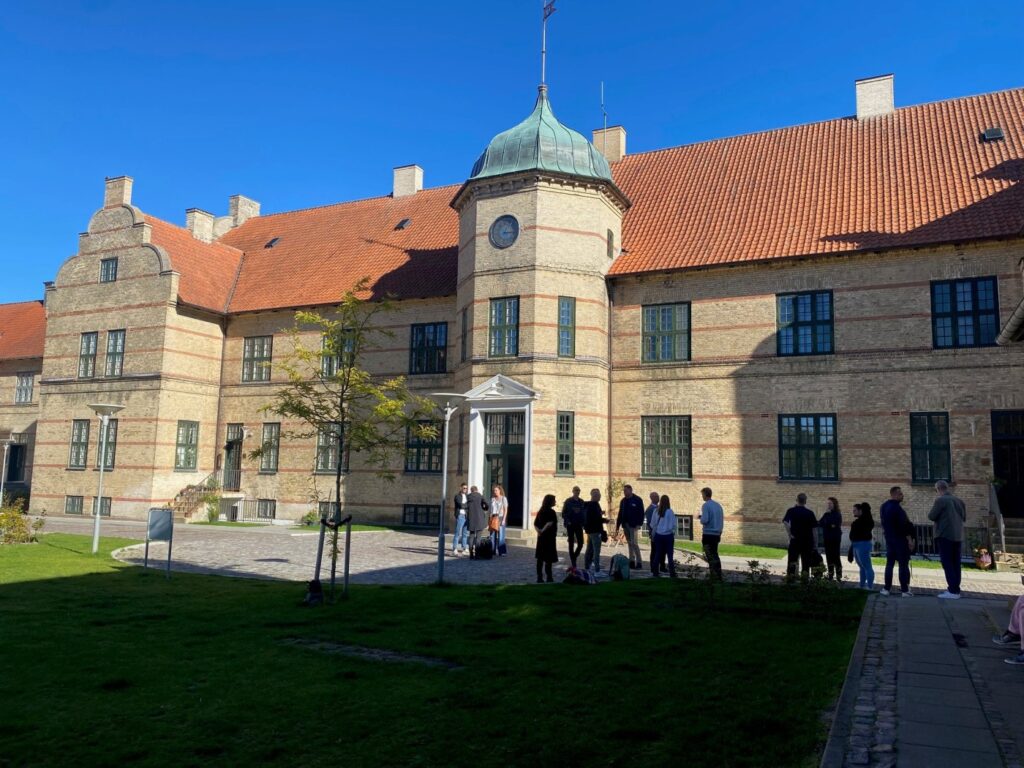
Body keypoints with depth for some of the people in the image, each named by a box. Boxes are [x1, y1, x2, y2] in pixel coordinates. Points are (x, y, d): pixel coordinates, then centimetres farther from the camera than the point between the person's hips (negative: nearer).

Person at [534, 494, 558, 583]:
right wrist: (543, 530, -16)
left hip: (541, 537, 7)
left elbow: (535, 524, 9)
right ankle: (549, 577, -2)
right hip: (549, 537, -7)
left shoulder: (541, 512, 11)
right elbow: (550, 524, -26)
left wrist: (539, 531, -2)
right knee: (549, 559, -3)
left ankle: (539, 577, 11)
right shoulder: (551, 512, -12)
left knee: (540, 558, 9)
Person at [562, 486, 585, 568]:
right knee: (571, 544, 2)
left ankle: (573, 558, 18)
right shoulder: (568, 501, -2)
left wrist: (583, 523, 1)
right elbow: (564, 513, -2)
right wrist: (567, 522, -14)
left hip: (579, 525, 3)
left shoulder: (581, 502, 8)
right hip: (570, 525, -3)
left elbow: (584, 513, 11)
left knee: (580, 543, -3)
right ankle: (573, 564, 6)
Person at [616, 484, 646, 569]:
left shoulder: (637, 500, -5)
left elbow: (641, 513, -9)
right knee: (630, 544, 9)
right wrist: (617, 526, 11)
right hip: (626, 525, 6)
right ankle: (632, 561, 13)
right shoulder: (623, 501, 13)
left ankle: (638, 562, -4)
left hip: (634, 525, -6)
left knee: (634, 543, -9)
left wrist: (639, 524, -17)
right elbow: (620, 514, 15)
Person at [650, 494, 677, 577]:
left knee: (657, 554, 11)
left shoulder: (656, 511, -4)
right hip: (668, 535, -3)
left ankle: (655, 572, 13)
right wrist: (673, 533, 10)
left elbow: (652, 524, 3)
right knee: (670, 555, 5)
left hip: (658, 535, 3)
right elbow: (673, 525, -8)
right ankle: (672, 573, 5)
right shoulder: (670, 512, -12)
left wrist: (653, 533, 18)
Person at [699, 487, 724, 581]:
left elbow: (705, 520, -21)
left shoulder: (706, 505, -12)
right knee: (715, 555, 16)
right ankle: (719, 576, 18)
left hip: (708, 534, -7)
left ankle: (715, 578, -3)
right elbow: (722, 519, 14)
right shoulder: (718, 505, 10)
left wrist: (701, 519, 1)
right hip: (717, 534, 7)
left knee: (710, 557, -2)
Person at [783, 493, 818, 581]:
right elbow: (814, 529, -2)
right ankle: (805, 578, 7)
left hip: (794, 540, 0)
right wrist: (815, 544, 3)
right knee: (806, 562, 8)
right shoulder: (810, 513, -2)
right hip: (807, 541, 0)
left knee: (792, 560, 7)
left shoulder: (791, 511, -3)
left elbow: (785, 522, -19)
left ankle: (790, 577, 5)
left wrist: (790, 534, -12)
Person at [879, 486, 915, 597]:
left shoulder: (883, 507, 10)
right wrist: (910, 539, -17)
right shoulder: (897, 507, -18)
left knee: (889, 563, 11)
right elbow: (903, 525, -21)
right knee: (903, 565, -2)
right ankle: (904, 590, -2)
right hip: (900, 539, -8)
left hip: (889, 539, 8)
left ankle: (887, 588, 11)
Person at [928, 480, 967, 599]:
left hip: (945, 535, -7)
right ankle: (956, 589, 12)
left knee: (947, 563, -5)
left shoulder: (940, 500, -11)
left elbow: (931, 516, -10)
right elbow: (964, 518, 19)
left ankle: (953, 591, -9)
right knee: (955, 563, 10)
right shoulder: (959, 500, 11)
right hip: (958, 536, 7)